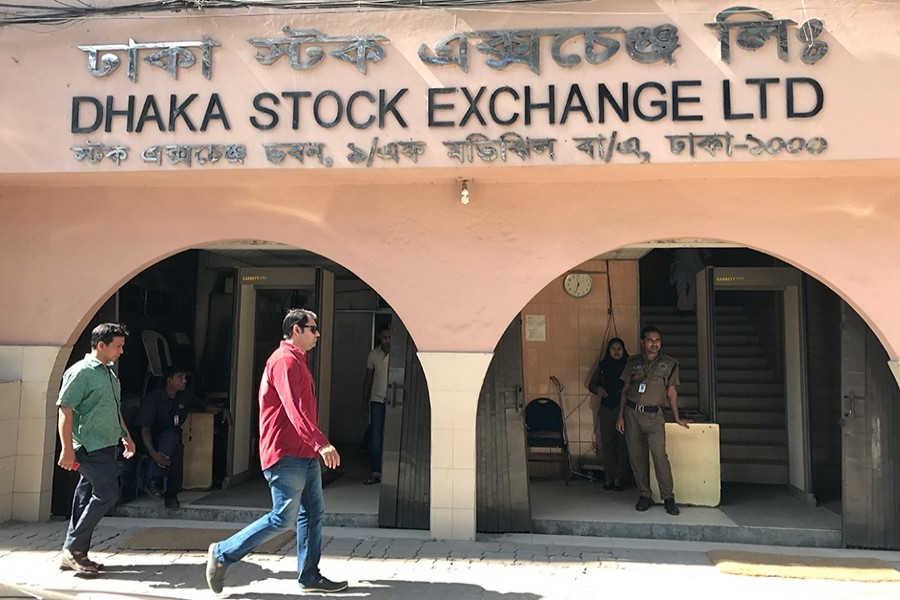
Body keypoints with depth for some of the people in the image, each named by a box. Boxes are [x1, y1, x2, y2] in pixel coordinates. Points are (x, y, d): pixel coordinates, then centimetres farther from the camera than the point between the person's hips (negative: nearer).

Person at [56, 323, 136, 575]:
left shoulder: (108, 372, 16)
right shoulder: (81, 372, -12)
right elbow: (65, 410, -16)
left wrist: (125, 435, 24)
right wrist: (67, 448, -20)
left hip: (105, 445, 9)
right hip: (90, 447, -9)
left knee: (87, 497, 11)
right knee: (107, 494, -10)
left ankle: (73, 553, 19)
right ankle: (73, 549, 1)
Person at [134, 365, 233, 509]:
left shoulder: (185, 396, 2)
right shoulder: (153, 398, -15)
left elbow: (204, 407, 17)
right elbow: (145, 429, -20)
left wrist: (223, 410, -3)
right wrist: (153, 453, -35)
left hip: (172, 439, 4)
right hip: (153, 442, -3)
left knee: (178, 448, -33)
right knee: (172, 436, -36)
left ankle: (171, 494, -24)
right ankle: (155, 480, -31)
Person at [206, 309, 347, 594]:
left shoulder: (298, 360, 18)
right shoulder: (285, 360, -15)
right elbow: (294, 409, -27)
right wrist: (321, 443, -35)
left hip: (304, 454, 10)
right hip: (286, 454, -10)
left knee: (313, 512, 11)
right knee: (283, 518, -4)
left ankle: (309, 576, 20)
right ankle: (222, 554, 9)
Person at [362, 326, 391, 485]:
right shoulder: (373, 354, 4)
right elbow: (368, 378, 12)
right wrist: (364, 401, 11)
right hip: (377, 400, 2)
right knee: (375, 437, -2)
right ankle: (376, 473, 3)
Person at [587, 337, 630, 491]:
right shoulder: (602, 365, 6)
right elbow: (592, 384, 14)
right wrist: (598, 389, -6)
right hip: (606, 409, 3)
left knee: (622, 444, 0)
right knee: (607, 443, 5)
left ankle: (619, 478, 9)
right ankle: (609, 477, 14)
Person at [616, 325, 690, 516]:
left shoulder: (669, 364, 2)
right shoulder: (633, 363, 6)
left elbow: (671, 392, 7)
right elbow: (625, 390, 10)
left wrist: (677, 418, 7)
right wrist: (620, 416, 6)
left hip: (653, 415, -2)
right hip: (631, 412, 2)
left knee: (659, 454, -14)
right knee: (636, 456, 4)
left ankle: (668, 497, -4)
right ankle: (644, 495, 15)